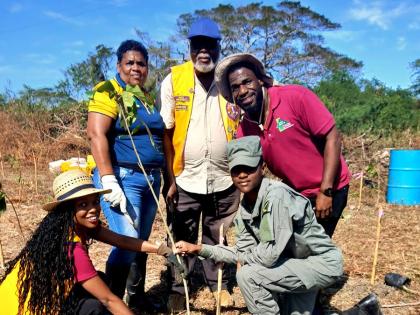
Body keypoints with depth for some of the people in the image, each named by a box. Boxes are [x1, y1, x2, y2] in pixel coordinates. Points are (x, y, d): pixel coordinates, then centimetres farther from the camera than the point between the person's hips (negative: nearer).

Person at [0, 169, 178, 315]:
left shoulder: (79, 226, -7)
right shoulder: (71, 249, -31)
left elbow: (121, 240, -3)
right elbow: (109, 299, -28)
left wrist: (159, 249, -8)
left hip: (45, 293, 9)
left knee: (98, 280, -2)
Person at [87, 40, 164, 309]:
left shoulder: (148, 97, 17)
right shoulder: (108, 92, -4)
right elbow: (97, 135, -16)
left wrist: (165, 178, 18)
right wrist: (108, 180, -24)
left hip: (151, 178, 7)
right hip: (122, 177, -7)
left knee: (142, 243, 13)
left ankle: (137, 297, 28)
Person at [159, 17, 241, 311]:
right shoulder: (173, 80, -5)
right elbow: (166, 133, -4)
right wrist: (170, 180, -7)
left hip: (224, 179, 1)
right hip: (185, 179, 0)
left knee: (217, 238, 17)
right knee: (182, 239, 13)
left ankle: (220, 284, 37)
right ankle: (177, 289, 32)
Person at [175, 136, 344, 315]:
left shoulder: (277, 195, -29)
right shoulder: (245, 206, -3)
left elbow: (270, 255, -31)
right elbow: (244, 251, 2)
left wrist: (243, 258, -11)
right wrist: (198, 249, -2)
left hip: (322, 263, -9)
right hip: (296, 262, 9)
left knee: (248, 275, -19)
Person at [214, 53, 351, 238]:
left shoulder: (296, 97, -18)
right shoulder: (244, 131, -3)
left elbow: (332, 138, -17)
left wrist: (325, 192, -19)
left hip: (329, 189, -5)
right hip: (294, 194, 5)